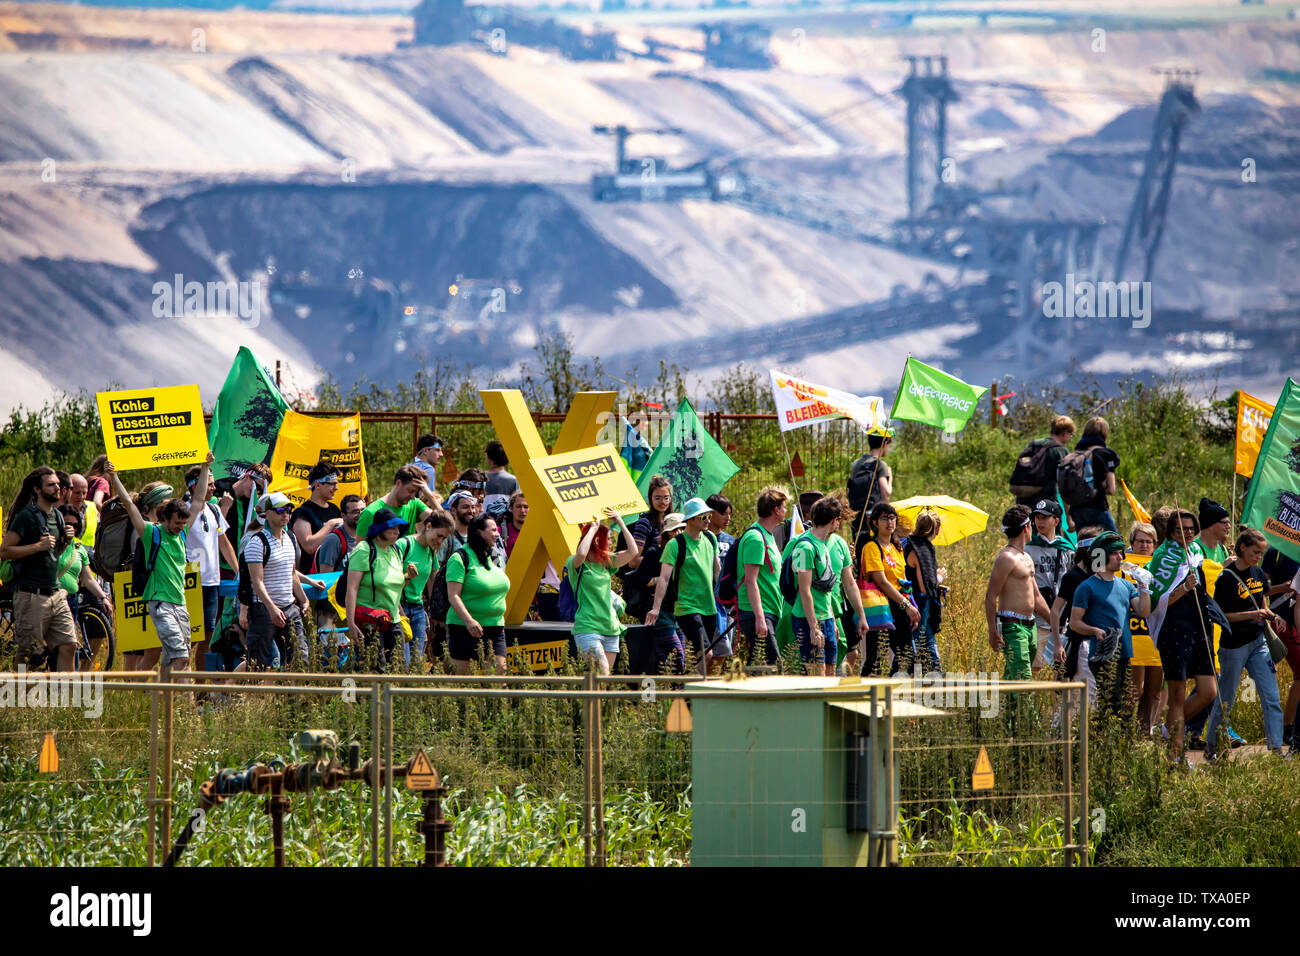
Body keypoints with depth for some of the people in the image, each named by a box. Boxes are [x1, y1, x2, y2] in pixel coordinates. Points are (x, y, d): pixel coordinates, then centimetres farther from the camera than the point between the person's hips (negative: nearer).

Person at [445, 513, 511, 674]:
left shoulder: (493, 558, 15)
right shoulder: (461, 558, -9)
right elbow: (453, 596, -16)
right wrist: (469, 621, -27)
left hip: (495, 628, 7)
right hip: (465, 629, -7)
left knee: (499, 671, -2)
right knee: (463, 673, -5)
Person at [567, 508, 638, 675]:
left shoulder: (607, 562, 15)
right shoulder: (577, 564, -5)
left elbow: (632, 551, 12)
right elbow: (581, 554, -28)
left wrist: (620, 523, 9)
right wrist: (593, 528, -16)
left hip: (610, 629, 7)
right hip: (587, 628, -7)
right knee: (601, 674, -20)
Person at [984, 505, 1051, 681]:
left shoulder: (1025, 558, 20)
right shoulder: (1006, 558, -11)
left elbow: (1036, 597, 28)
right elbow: (991, 596, -15)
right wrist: (993, 631, -19)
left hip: (1029, 626, 9)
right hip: (1012, 626, -9)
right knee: (1022, 678, -16)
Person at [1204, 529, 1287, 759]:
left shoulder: (1258, 573, 8)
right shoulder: (1227, 578, -11)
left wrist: (1272, 618, -3)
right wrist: (1250, 615, -21)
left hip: (1258, 642, 6)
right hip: (1233, 645, -6)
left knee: (1271, 698, -4)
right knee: (1225, 700, 5)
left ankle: (1276, 749, -4)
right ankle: (1210, 747, 21)